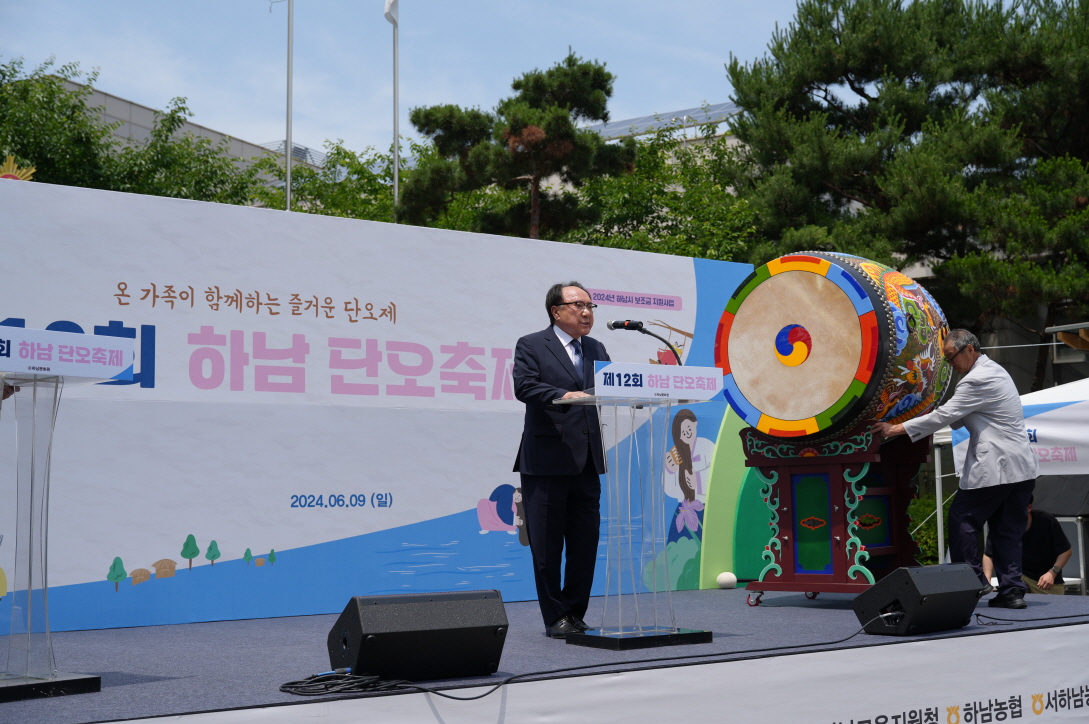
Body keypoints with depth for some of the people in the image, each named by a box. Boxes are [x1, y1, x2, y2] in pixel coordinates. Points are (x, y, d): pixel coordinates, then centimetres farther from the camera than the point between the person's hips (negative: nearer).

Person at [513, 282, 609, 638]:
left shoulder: (596, 349, 18)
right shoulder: (531, 345, 0)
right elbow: (524, 386, -15)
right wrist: (563, 395, -29)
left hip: (587, 462, 5)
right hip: (546, 461, -5)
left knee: (586, 542, 8)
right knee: (546, 546, 1)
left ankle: (575, 613, 19)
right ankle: (555, 619, 11)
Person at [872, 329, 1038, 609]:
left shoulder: (977, 380, -13)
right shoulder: (994, 371, 18)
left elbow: (944, 416, -15)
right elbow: (960, 417, 23)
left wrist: (897, 429, -12)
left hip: (994, 468, -9)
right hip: (1022, 468, 10)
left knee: (962, 518, 0)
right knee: (1008, 530, 9)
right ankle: (1012, 590, 7)